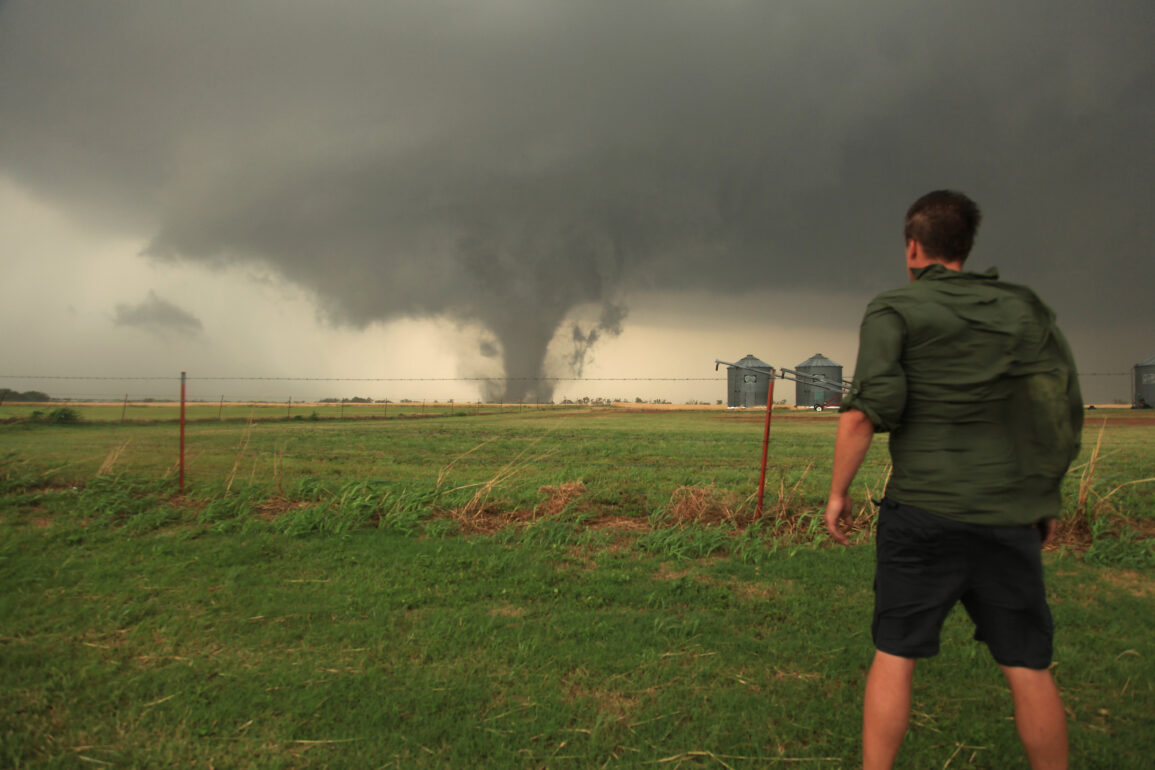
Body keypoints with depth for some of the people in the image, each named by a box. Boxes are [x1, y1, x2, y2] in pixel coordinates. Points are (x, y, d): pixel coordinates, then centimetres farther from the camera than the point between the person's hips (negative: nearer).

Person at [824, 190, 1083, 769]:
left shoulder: (893, 311, -2)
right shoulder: (1024, 307, 11)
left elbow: (865, 410, -14)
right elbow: (1068, 412, 10)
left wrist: (838, 492, -4)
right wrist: (1048, 497, 18)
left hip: (922, 512, -3)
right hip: (1010, 515, 4)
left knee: (894, 656, 7)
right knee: (1028, 668, 11)